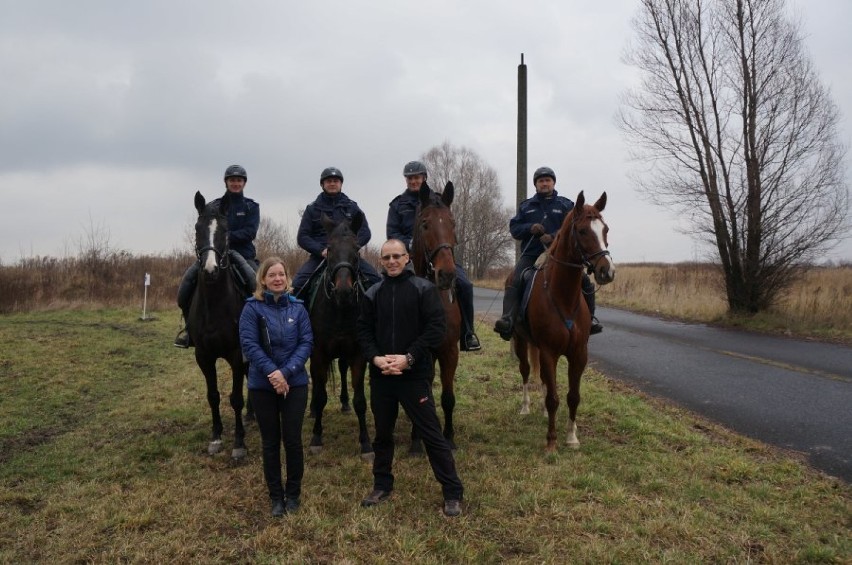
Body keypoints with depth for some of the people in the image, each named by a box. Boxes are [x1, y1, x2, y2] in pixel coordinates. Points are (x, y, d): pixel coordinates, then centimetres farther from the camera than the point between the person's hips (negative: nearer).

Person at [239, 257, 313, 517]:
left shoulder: (297, 307, 1)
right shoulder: (252, 308, -5)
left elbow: (307, 342, -5)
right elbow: (249, 344, -13)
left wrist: (286, 372, -18)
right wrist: (272, 372, -22)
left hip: (295, 384, 1)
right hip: (262, 386, -1)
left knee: (293, 440, 4)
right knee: (270, 442, 9)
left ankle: (293, 493, 24)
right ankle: (276, 496, 24)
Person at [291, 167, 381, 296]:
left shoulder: (351, 206, 12)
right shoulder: (312, 208, 11)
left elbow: (365, 232, 6)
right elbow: (302, 237, 5)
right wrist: (321, 250, -13)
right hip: (320, 255, 0)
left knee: (376, 280, -18)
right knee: (297, 284, -22)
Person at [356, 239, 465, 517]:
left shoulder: (424, 289, -4)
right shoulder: (373, 293, 7)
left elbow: (437, 327, -11)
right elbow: (364, 330, 7)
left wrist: (409, 358, -18)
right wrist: (375, 357, -12)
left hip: (415, 374, -4)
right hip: (381, 375, 4)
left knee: (431, 434, 0)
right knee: (382, 433, 17)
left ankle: (453, 492, 10)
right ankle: (382, 485, 34)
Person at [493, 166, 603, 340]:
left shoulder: (566, 205, 11)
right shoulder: (526, 206, 17)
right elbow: (514, 228, 12)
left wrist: (553, 237, -19)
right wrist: (529, 228, -9)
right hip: (531, 254, 0)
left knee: (584, 281, -13)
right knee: (514, 283, -25)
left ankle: (589, 318, 5)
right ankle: (507, 320, -35)